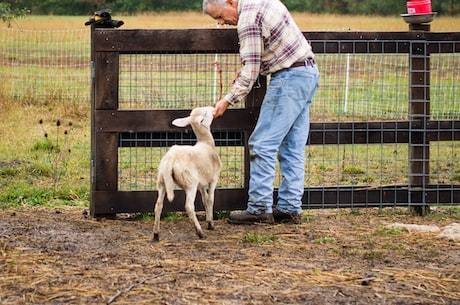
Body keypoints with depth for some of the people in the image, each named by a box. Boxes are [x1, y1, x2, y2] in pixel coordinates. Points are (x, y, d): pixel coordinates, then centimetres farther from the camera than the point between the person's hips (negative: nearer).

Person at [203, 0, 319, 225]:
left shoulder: (248, 19, -16)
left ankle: (259, 208, -6)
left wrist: (228, 100, -13)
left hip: (289, 78, -10)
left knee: (262, 145, -6)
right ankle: (290, 208, 10)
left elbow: (251, 69, -17)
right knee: (292, 148, 10)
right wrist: (246, 70, 16)